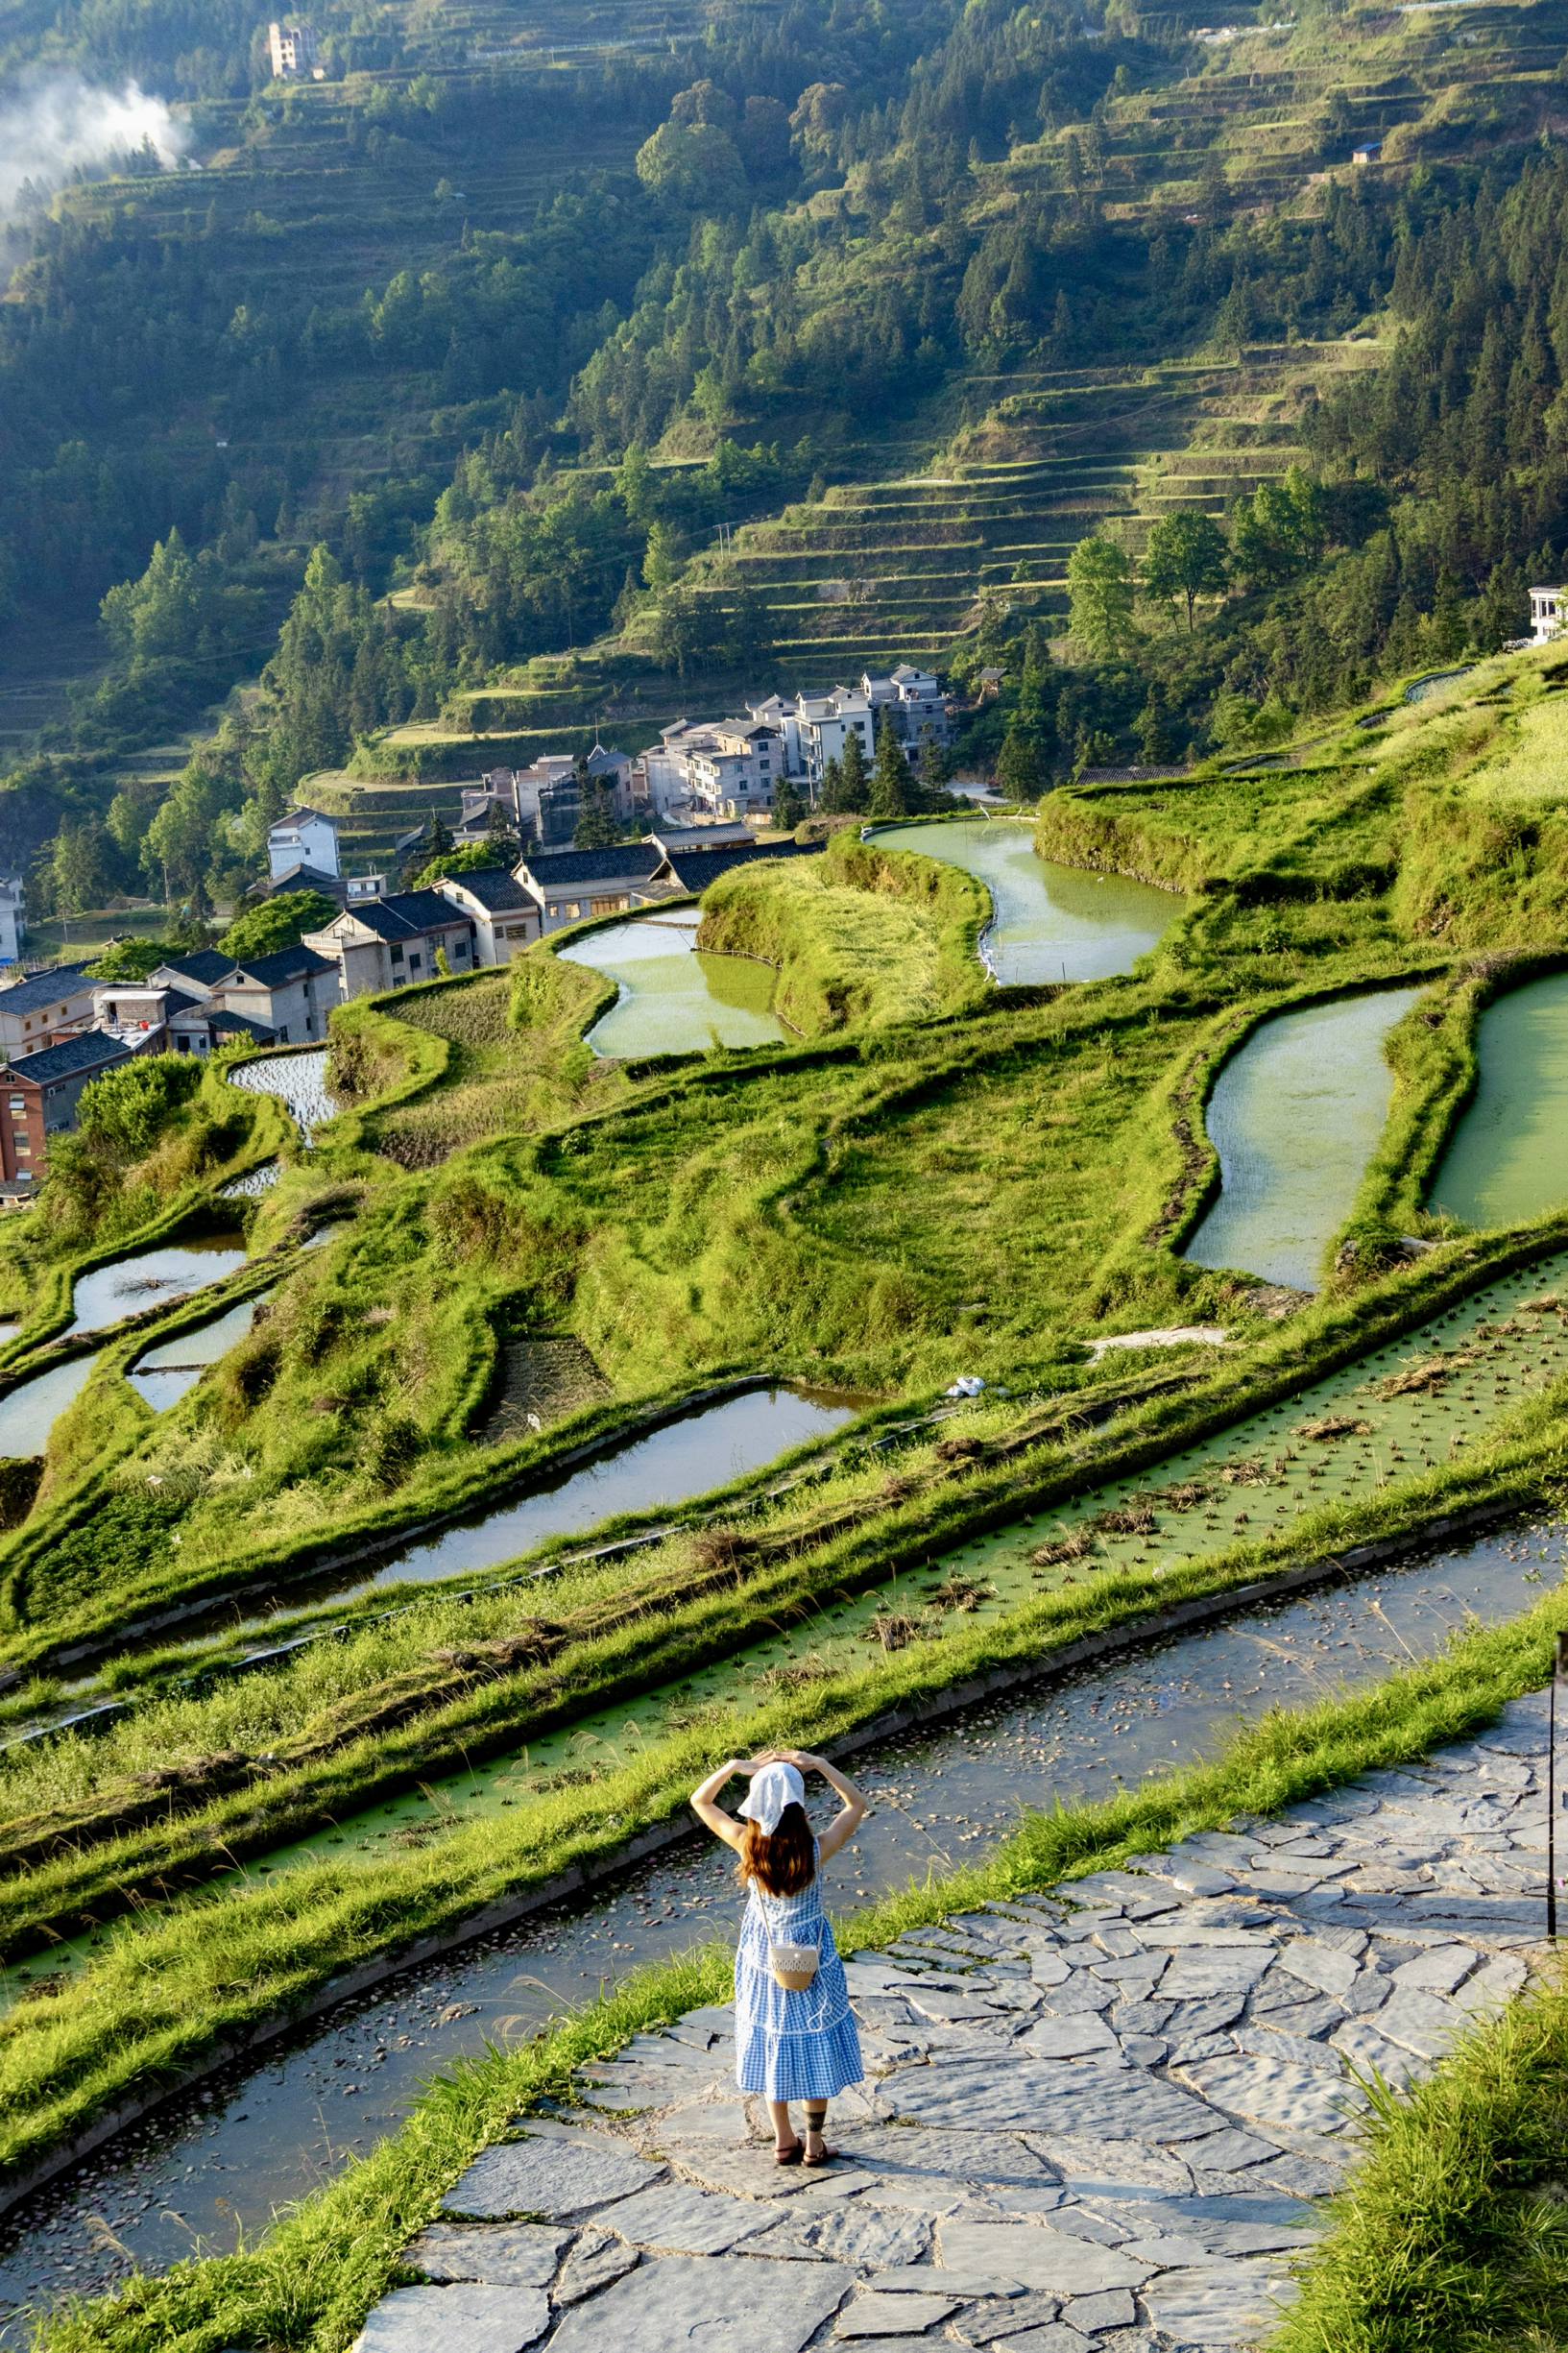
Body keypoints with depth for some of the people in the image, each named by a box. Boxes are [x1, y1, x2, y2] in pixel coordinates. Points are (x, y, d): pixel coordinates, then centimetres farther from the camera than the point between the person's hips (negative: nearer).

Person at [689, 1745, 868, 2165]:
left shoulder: (747, 1844, -22)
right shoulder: (814, 1850, -25)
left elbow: (700, 1801, -8)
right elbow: (857, 1804, -10)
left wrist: (735, 1766, -19)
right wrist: (820, 1765, -18)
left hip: (763, 1957, 2)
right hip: (811, 1957, -2)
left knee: (770, 2044, 17)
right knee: (814, 2044, 15)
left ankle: (784, 2141, 27)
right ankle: (814, 2141, 24)